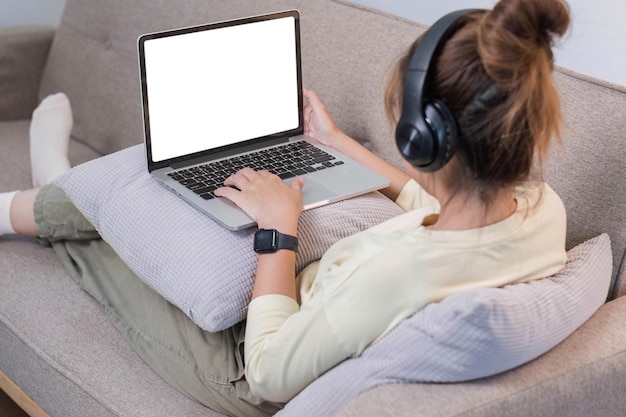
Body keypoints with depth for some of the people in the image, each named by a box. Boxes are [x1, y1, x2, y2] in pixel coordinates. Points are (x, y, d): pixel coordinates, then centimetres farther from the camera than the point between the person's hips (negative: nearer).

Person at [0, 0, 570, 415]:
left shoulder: (398, 269, -44)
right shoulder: (544, 206, -20)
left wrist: (280, 225, -18)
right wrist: (336, 141, 14)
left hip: (243, 370, -7)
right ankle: (55, 196, 49)